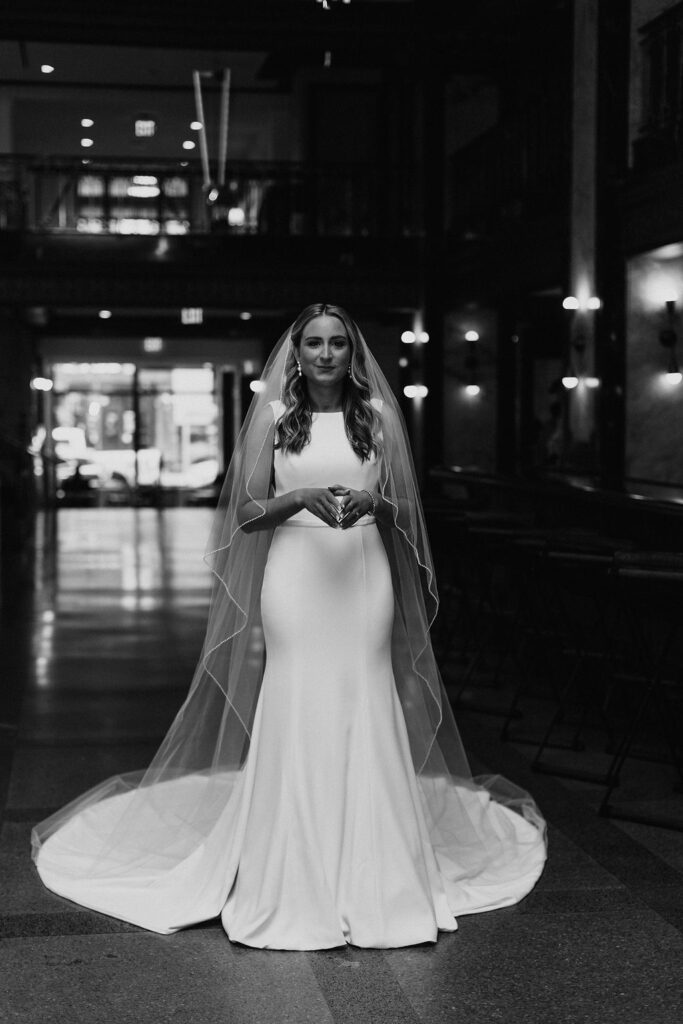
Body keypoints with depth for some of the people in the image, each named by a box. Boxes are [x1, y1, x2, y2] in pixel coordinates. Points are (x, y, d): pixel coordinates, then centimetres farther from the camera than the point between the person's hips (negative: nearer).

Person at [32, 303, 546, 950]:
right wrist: (302, 497, -14)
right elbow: (248, 512, 3)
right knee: (293, 720, -4)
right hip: (293, 575, -1)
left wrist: (370, 501, -11)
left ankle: (371, 882, 8)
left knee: (367, 723, -1)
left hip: (364, 577, 1)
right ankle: (291, 881, 5)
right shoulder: (274, 417, 6)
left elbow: (404, 509, 11)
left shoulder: (376, 415, 9)